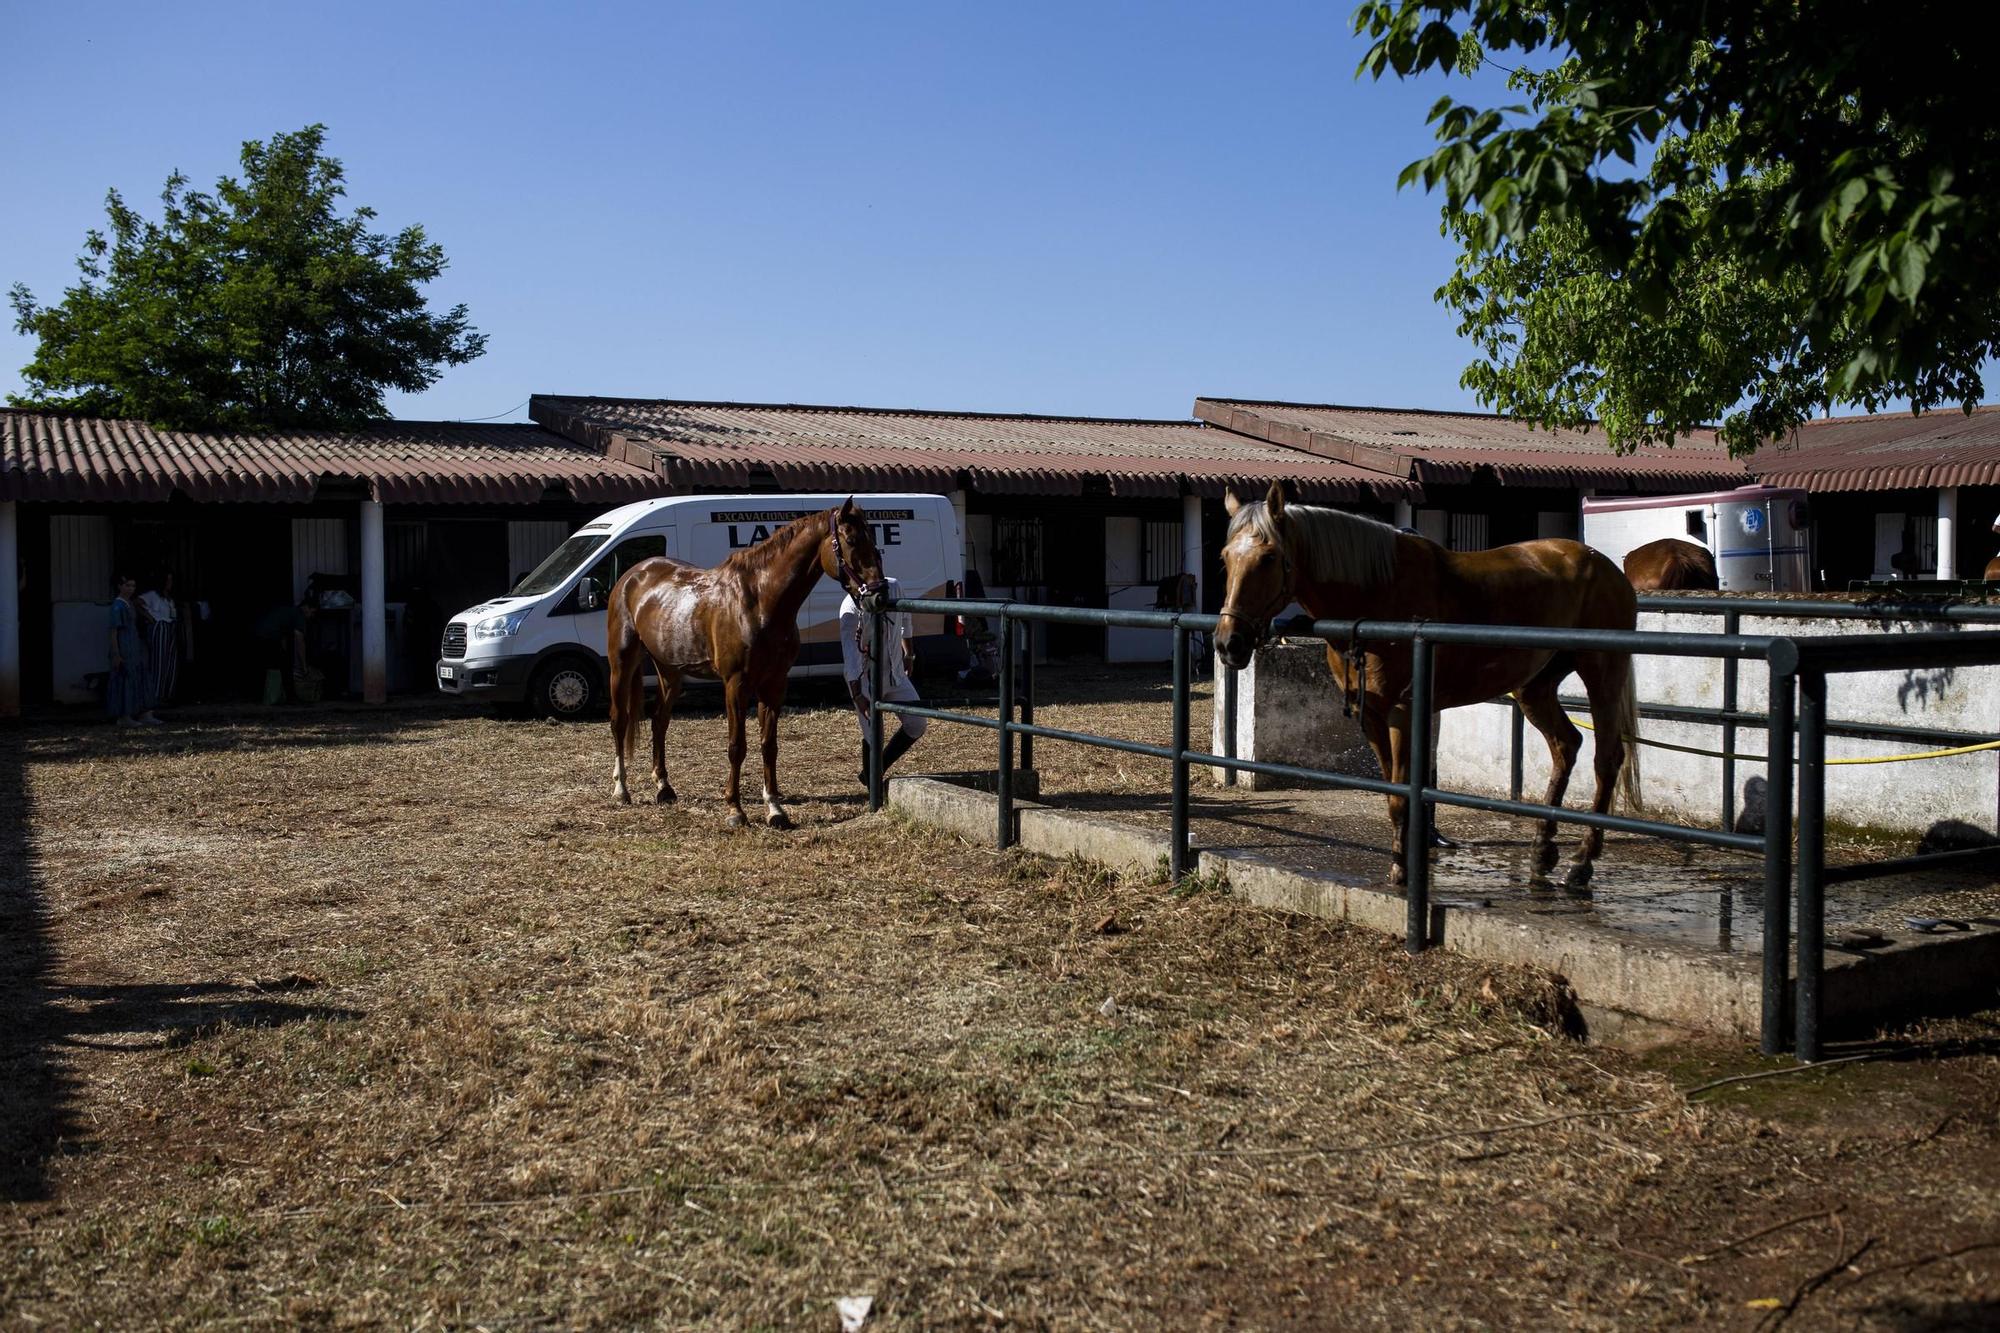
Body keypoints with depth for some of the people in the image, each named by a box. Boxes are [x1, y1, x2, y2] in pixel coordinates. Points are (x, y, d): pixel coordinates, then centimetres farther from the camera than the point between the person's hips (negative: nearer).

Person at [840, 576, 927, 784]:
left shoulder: (894, 588, -3)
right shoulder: (851, 605, -20)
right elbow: (850, 652, -27)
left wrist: (908, 652, 26)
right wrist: (857, 695, -35)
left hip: (895, 675, 6)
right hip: (865, 680, -6)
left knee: (917, 724, 4)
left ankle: (878, 769, 20)